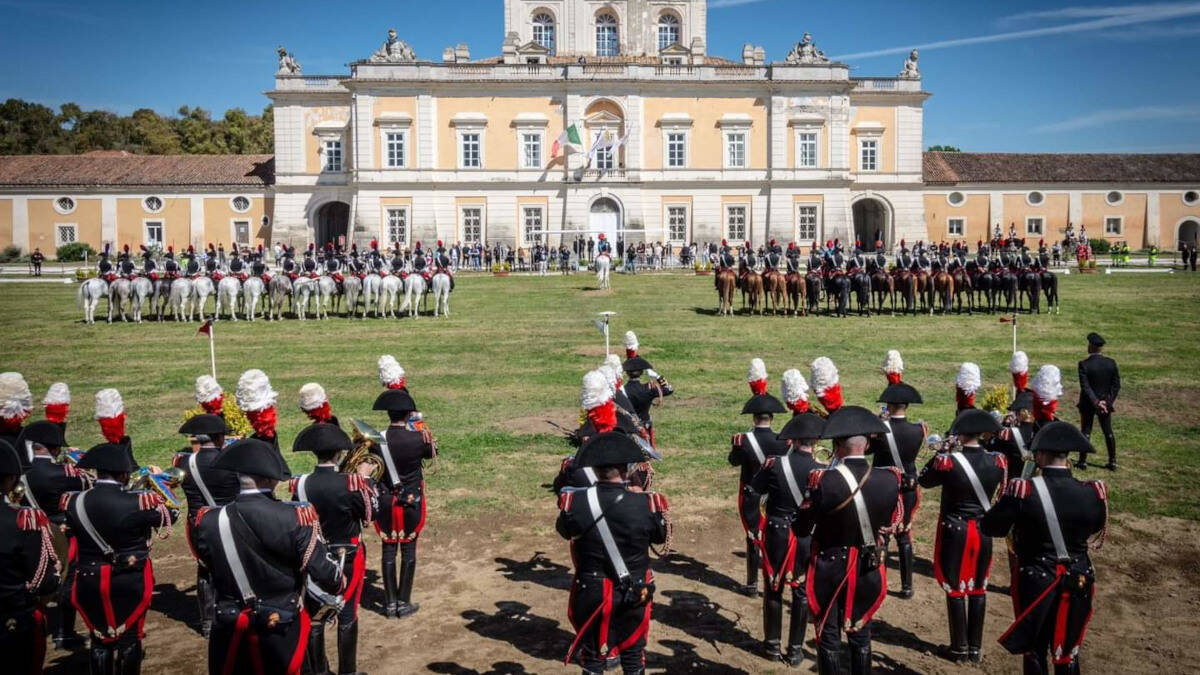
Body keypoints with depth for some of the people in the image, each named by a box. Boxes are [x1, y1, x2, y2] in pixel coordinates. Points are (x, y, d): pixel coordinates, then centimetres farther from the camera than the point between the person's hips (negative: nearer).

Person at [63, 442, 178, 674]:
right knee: (129, 638, 10)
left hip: (90, 581, 3)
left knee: (100, 639, 16)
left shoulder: (74, 502, -9)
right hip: (130, 581, -3)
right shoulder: (139, 501, -20)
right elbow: (171, 514, -4)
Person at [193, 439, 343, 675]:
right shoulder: (295, 518, -21)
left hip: (230, 631, 2)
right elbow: (322, 572, -15)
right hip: (281, 630, -2)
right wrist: (339, 584, 7)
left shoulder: (209, 521, -13)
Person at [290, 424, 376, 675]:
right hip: (347, 559, -2)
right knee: (347, 617, 10)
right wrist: (366, 480, 1)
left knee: (314, 617, 16)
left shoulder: (300, 485, -13)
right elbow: (371, 512, -7)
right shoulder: (352, 483, -22)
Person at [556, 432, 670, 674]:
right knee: (633, 654, 21)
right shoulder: (647, 504, -19)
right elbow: (662, 537, 1)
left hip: (591, 592, 0)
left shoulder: (576, 502, -18)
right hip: (634, 593, 0)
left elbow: (564, 531, 3)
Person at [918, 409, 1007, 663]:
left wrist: (943, 451, 0)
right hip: (984, 531, 4)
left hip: (955, 531, -4)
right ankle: (975, 648, 22)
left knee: (955, 589, 7)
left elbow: (924, 480, -2)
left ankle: (960, 648, 14)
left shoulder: (948, 461, -19)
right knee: (978, 589, 14)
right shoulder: (997, 461, -7)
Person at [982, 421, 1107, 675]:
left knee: (1034, 650, 16)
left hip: (1035, 581, -2)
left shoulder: (1023, 490, -22)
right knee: (1068, 653, 19)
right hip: (1078, 582, 3)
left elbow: (991, 528, -10)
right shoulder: (1093, 492, -13)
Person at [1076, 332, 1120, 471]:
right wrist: (1108, 402, -4)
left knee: (1086, 432, 6)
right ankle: (1112, 462, 17)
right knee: (1108, 432, 12)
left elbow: (1085, 387, -20)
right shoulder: (1111, 363, -4)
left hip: (1088, 403, -3)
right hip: (1106, 403, 3)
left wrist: (1095, 402, -17)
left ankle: (1083, 461, 11)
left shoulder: (1084, 364, -17)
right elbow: (1116, 385, -4)